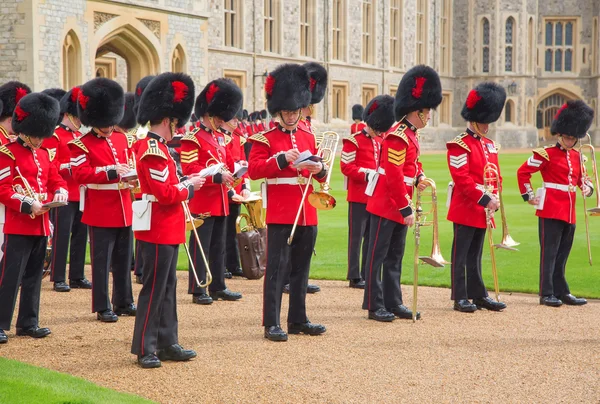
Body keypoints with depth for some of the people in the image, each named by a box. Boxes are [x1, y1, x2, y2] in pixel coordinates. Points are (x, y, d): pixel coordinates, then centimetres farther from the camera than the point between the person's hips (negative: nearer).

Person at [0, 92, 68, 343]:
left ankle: (28, 322, 20)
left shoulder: (43, 154, 14)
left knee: (34, 276, 12)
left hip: (41, 225, 8)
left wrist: (60, 191, -5)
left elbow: (56, 179, 19)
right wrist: (27, 204, -25)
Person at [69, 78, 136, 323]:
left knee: (123, 259, 13)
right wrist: (110, 172, -28)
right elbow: (80, 174, -18)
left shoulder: (121, 139, 12)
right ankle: (102, 308, 7)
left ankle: (124, 302, 24)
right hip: (100, 212, -6)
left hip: (123, 210, 6)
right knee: (101, 261, 0)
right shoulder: (81, 145, -8)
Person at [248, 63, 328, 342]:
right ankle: (272, 324, -1)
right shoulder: (265, 139, -3)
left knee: (301, 269, 12)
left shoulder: (308, 138, 15)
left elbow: (319, 176, 19)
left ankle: (298, 319, 20)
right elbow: (253, 170, -14)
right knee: (277, 269, -5)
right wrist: (282, 160, -24)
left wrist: (320, 169, -5)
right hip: (280, 214, -6)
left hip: (306, 215, 6)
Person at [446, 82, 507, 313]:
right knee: (461, 253, -2)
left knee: (476, 254, 14)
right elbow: (462, 179, -18)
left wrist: (495, 198, 0)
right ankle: (460, 298, 1)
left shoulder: (490, 145, 14)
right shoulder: (459, 145, -11)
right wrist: (484, 199, -21)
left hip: (483, 210, 8)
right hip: (465, 208, -8)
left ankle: (478, 295, 18)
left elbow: (495, 174, 17)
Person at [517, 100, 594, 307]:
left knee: (562, 253, 12)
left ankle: (562, 292, 17)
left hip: (569, 212, 7)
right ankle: (547, 294, -1)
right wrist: (528, 196, -5)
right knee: (549, 252, -4)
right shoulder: (546, 154, -8)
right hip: (551, 210, -7)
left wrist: (587, 187, 2)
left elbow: (581, 177, 24)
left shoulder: (576, 156, 13)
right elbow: (523, 172, -6)